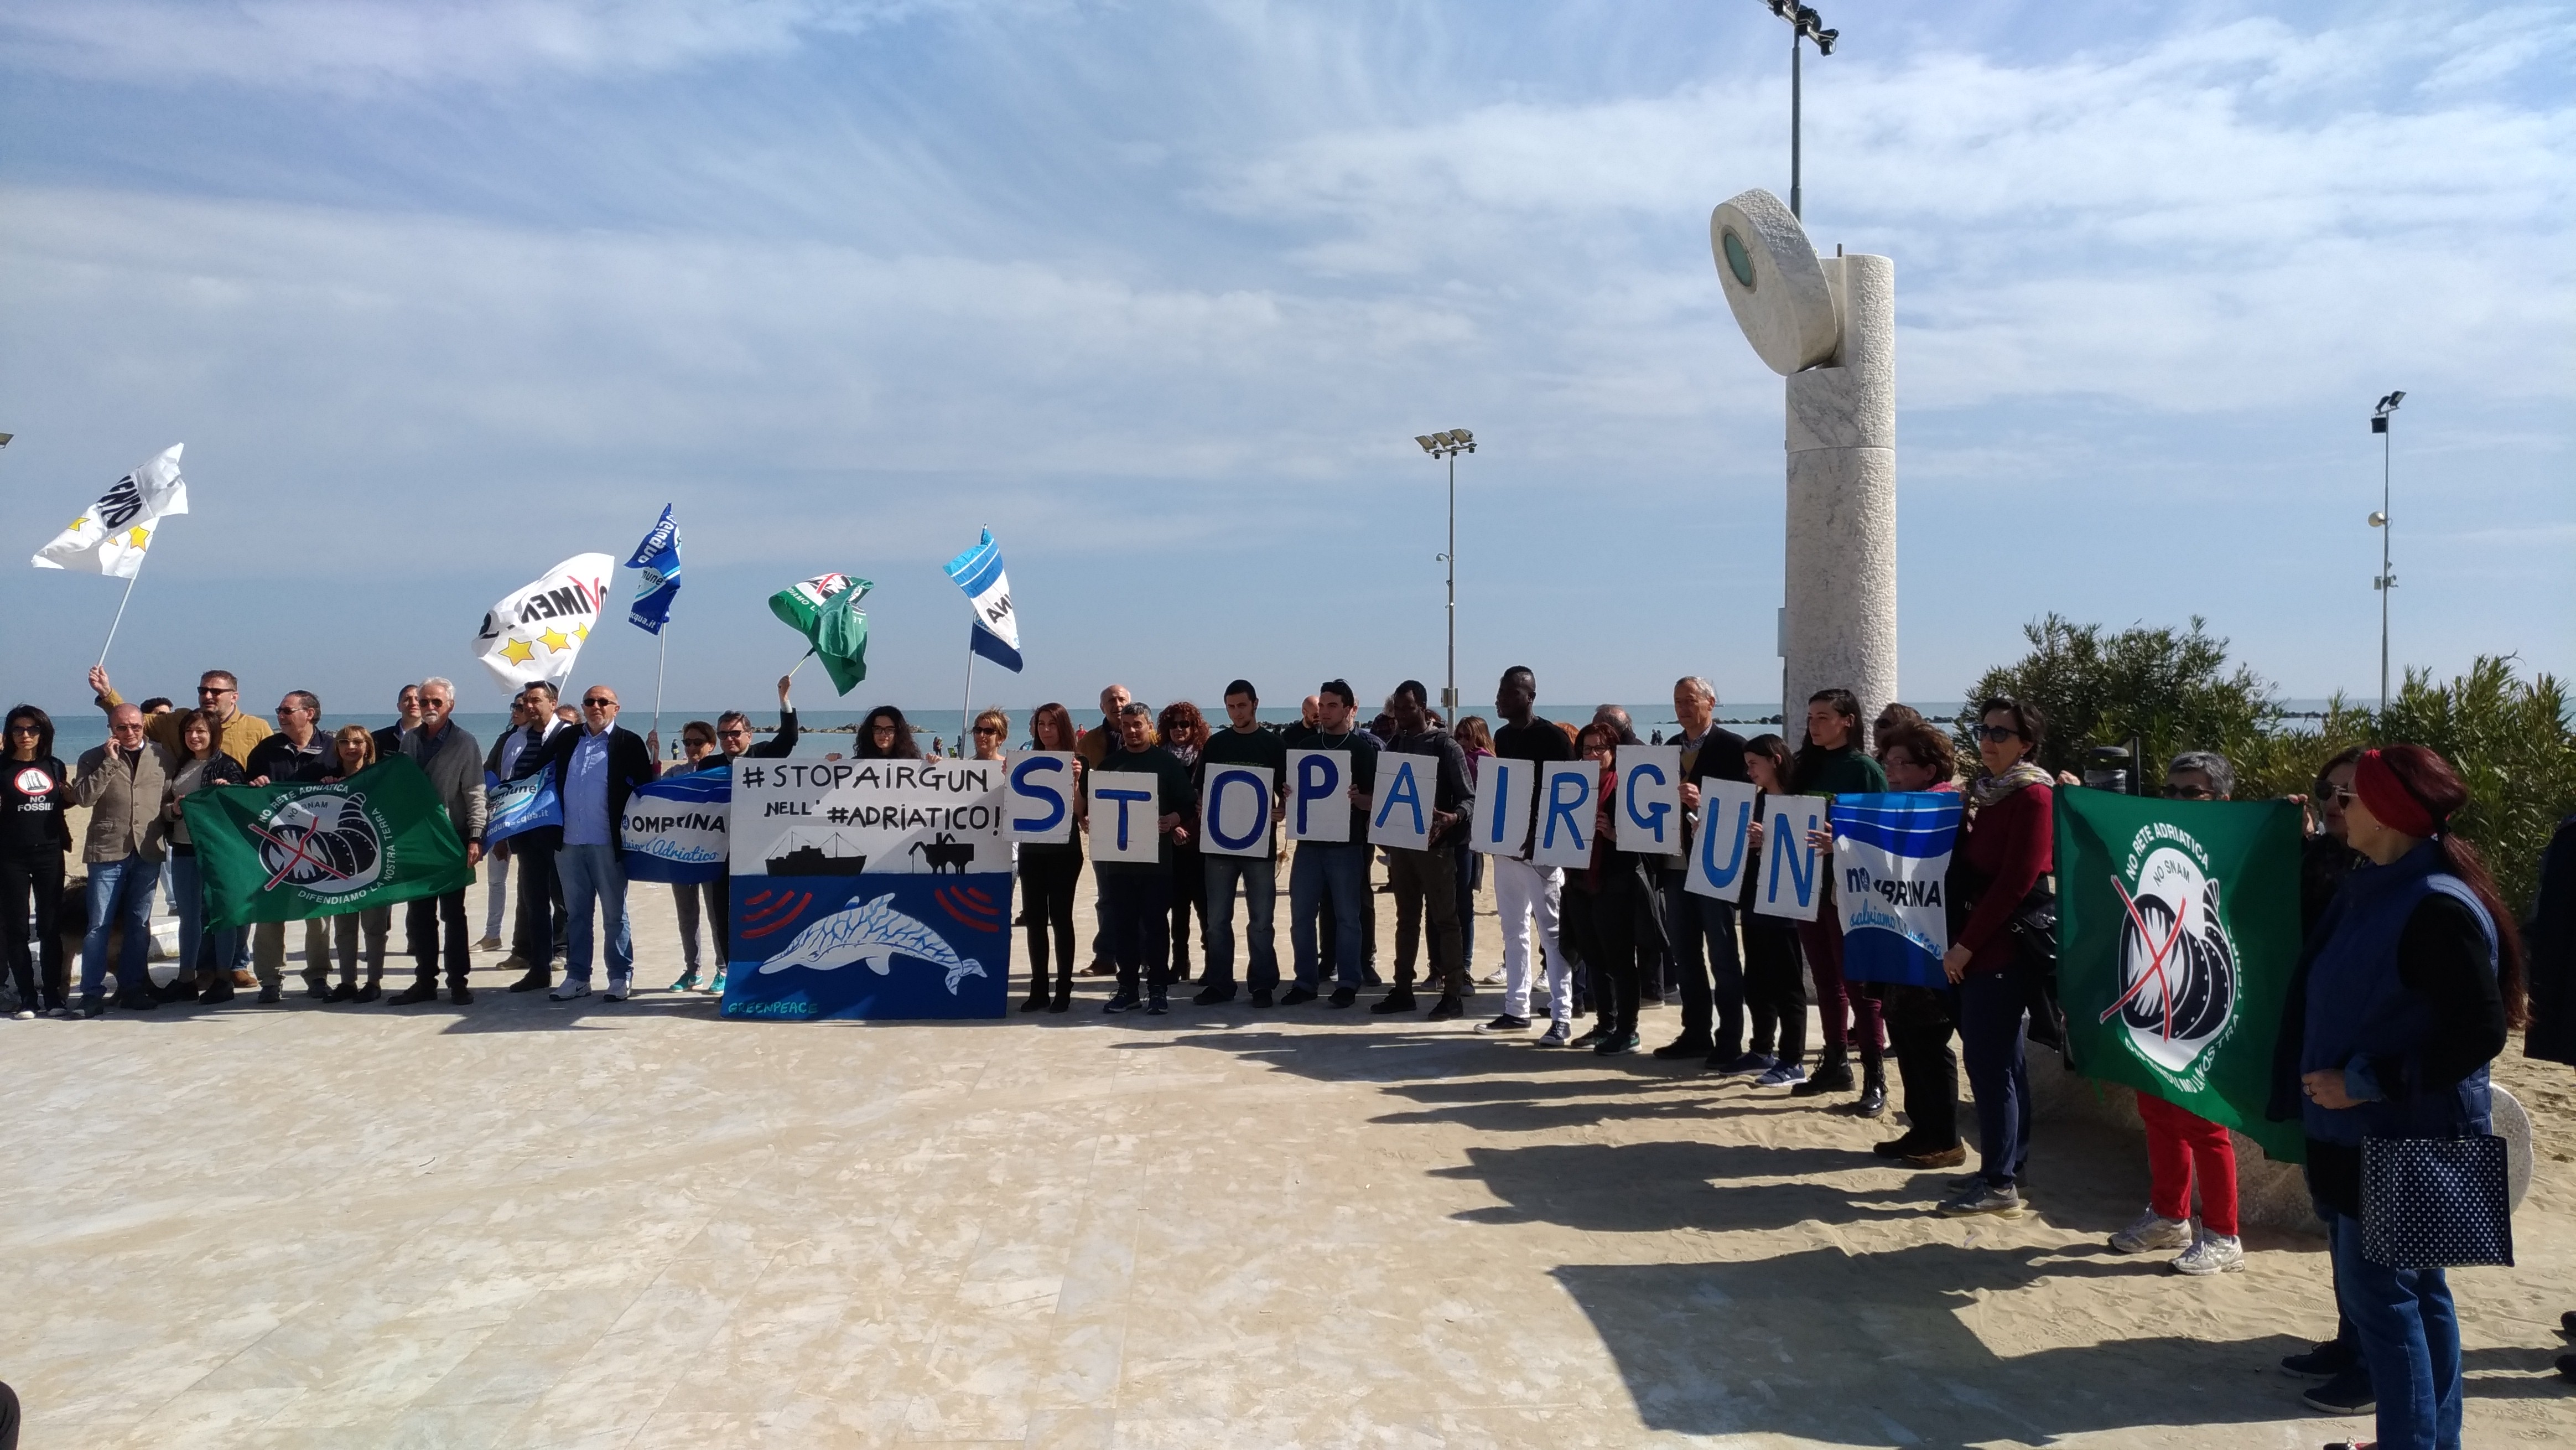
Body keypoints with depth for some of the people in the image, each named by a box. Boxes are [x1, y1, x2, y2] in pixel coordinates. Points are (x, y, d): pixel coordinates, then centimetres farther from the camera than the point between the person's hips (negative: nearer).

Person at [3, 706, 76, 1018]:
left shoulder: (55, 767, 10)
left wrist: (71, 795, 1)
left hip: (50, 854, 2)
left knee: (51, 927, 3)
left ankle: (53, 995, 7)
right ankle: (27, 997, 6)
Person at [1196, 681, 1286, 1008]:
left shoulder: (1274, 744, 3)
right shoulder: (1215, 744, 8)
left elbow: (1286, 791, 3)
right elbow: (1199, 790, 10)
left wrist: (1280, 812, -16)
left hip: (1260, 842, -2)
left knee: (1261, 920, 2)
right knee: (1217, 919, 5)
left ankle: (1262, 984, 9)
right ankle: (1219, 983, 13)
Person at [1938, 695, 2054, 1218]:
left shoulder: (2033, 797, -12)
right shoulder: (1984, 791, 14)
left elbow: (2016, 882, -17)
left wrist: (1965, 944, -15)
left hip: (2003, 948, -9)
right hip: (1981, 946, 9)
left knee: (1990, 1062, -6)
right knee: (2002, 1061, 14)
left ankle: (1999, 1183, 0)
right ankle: (2007, 1167, 23)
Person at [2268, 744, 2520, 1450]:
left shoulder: (2436, 908, -21)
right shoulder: (2372, 890, 8)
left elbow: (2481, 1033, -24)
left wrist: (2365, 1083, -21)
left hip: (2408, 1141, -9)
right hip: (2369, 1132, 9)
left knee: (2378, 1291, -2)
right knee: (2415, 1290, 18)